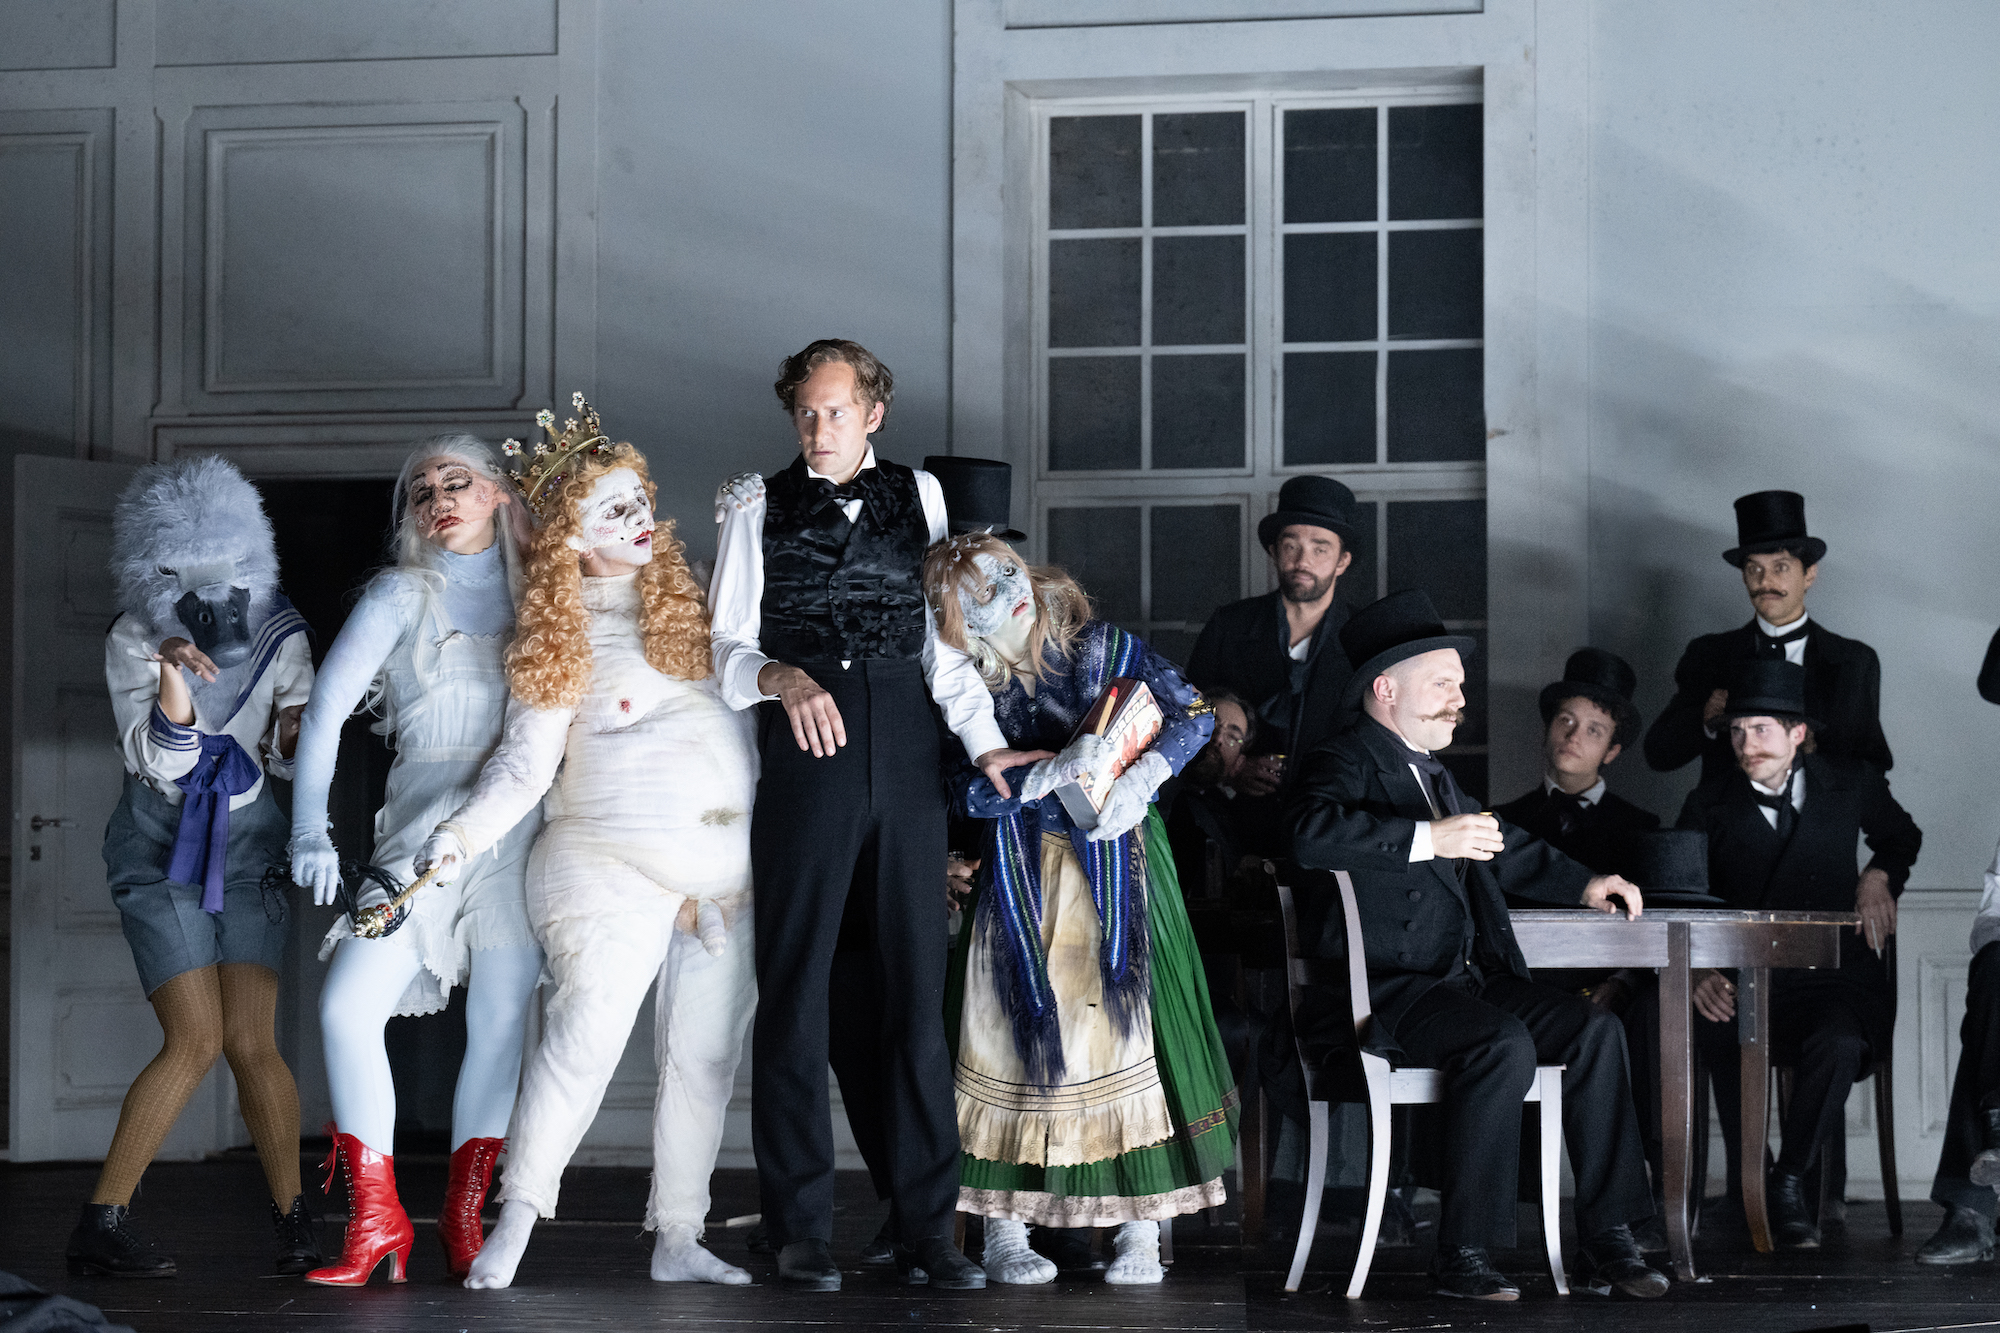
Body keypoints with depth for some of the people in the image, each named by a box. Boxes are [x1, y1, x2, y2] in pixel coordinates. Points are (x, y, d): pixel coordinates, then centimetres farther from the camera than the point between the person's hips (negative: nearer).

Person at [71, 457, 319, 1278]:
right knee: (197, 1040, -14)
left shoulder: (279, 635, -5)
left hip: (246, 850, 3)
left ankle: (293, 1219, 5)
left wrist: (295, 739, -19)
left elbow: (289, 765, 4)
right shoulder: (133, 640, -13)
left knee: (252, 1042, -8)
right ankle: (99, 1226, -6)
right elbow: (156, 762, -19)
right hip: (161, 850, -3)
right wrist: (173, 680, -35)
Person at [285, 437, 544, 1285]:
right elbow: (325, 708, 2)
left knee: (501, 1022, -2)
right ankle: (376, 1221, -4)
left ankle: (463, 1218, 10)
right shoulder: (403, 595, 6)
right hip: (425, 826, -1)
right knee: (349, 1005, -13)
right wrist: (310, 831, -6)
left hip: (522, 826, 1)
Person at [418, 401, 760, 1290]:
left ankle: (678, 1241, 11)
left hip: (724, 867, 4)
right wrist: (465, 834, -13)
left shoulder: (688, 600, 15)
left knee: (704, 1055, 3)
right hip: (614, 858, -4)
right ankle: (514, 1223, -17)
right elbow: (526, 759, 0)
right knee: (589, 1024, -20)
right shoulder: (559, 635, 3)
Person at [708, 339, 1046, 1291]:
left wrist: (986, 743, -1)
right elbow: (727, 646, 2)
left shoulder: (918, 497, 14)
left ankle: (926, 1229, 5)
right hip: (806, 758, -1)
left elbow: (945, 635, 9)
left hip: (906, 758, 2)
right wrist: (782, 677, -18)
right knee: (795, 989, -1)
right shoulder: (759, 510, 9)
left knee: (920, 987, 1)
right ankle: (801, 1231, 5)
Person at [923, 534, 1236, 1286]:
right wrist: (1054, 772, -28)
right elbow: (972, 792, -12)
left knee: (1132, 1022, -8)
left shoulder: (1099, 647, -1)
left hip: (1117, 869, 0)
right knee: (1020, 1029, -6)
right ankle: (1004, 1231, -2)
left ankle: (1140, 1232, -5)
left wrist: (1142, 775, -22)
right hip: (1023, 885, 0)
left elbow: (1192, 712, -5)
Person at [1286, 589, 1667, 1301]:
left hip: (1461, 978, 9)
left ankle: (1606, 1243, -9)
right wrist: (1428, 837, -32)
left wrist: (1581, 883, 28)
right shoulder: (1342, 763, -5)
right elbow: (1311, 834, -29)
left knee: (1594, 1028, -9)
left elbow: (1501, 845, 41)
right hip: (1385, 994, -9)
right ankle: (1461, 1256, -25)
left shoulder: (1433, 772, 24)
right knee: (1505, 1046, -32)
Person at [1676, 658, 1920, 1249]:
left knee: (1837, 1044, -36)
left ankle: (1789, 1184, -17)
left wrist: (1878, 877, 10)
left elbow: (1902, 837, 33)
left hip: (1835, 981, 0)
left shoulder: (1853, 785, 10)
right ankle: (1746, 1184, -21)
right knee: (1719, 1031, -36)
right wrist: (1699, 972, -21)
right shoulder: (1709, 806, 7)